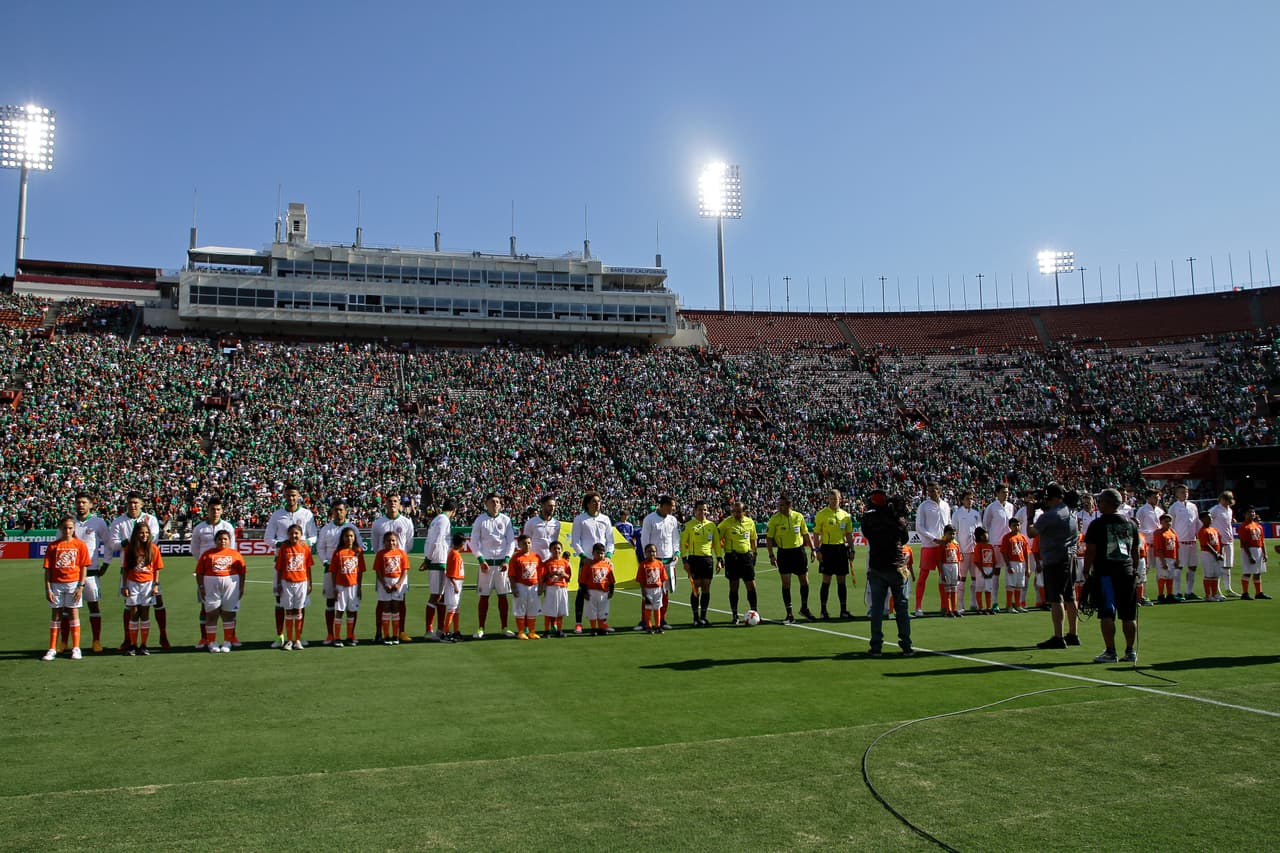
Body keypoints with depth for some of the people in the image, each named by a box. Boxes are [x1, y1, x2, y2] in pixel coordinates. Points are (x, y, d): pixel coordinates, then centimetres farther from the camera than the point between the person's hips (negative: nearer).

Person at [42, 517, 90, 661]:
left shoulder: (80, 545, 0)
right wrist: (48, 588, -4)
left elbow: (84, 567, 0)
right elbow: (47, 569, 2)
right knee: (55, 614, 7)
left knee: (74, 613, 4)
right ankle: (52, 649, 13)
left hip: (73, 584, -1)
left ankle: (76, 648, 10)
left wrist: (81, 586, -7)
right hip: (56, 584, 1)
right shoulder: (53, 546, 3)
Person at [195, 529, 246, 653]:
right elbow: (199, 572, 3)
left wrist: (241, 588, -2)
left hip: (231, 585, 0)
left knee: (228, 614, 5)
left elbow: (242, 573, 4)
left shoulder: (235, 554, 6)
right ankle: (211, 642, 13)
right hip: (211, 586, 0)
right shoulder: (207, 554, 5)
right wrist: (201, 587, -5)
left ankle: (227, 642, 13)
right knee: (211, 614, 4)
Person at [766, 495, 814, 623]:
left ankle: (804, 609, 27)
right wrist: (771, 555, -12)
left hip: (799, 551, 2)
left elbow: (805, 534, 11)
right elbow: (769, 538, -5)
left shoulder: (799, 516, -1)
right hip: (783, 553, -2)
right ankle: (789, 614, 9)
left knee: (805, 581, 7)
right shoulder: (774, 519, -8)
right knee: (786, 584, 1)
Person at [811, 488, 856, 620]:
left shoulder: (845, 515, 9)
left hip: (841, 549, 4)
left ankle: (843, 610, 14)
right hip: (827, 549, -4)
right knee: (826, 581, -1)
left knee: (842, 581, 7)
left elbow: (849, 535, 14)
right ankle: (823, 610, 7)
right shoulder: (821, 514, -3)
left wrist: (851, 550, 9)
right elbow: (816, 534, -3)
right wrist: (817, 550, -10)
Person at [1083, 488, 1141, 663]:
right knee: (1129, 615, 10)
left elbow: (1090, 552, -8)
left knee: (1107, 614, -3)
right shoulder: (1131, 524, 11)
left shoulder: (1098, 524, -6)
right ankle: (1130, 651, 14)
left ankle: (1110, 652, -5)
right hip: (1127, 573, 5)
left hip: (1105, 573, -5)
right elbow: (1135, 552, 15)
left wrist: (1086, 572, -1)